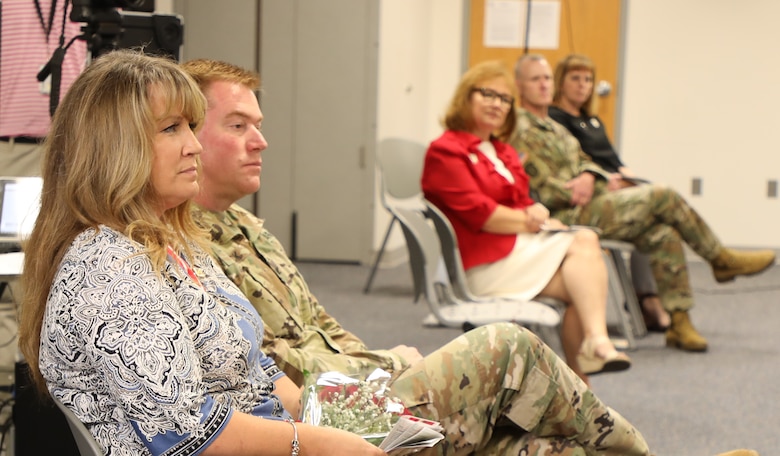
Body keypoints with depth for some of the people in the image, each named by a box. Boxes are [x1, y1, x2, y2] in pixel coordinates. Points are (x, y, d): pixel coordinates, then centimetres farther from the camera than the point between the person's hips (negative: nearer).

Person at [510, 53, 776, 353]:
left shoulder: (553, 127, 24)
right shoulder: (521, 132, -8)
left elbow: (584, 161, 16)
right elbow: (545, 191, -15)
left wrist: (588, 177, -10)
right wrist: (603, 182, -7)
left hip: (589, 207, 9)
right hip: (570, 216, -9)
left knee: (663, 235, -10)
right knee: (663, 197, -14)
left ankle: (679, 323, -8)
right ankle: (721, 260, 3)